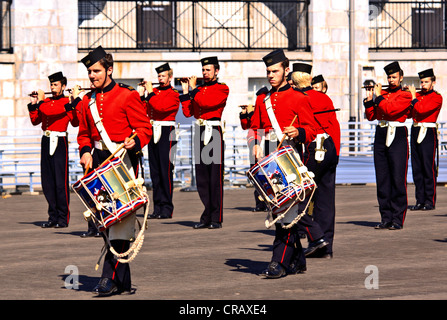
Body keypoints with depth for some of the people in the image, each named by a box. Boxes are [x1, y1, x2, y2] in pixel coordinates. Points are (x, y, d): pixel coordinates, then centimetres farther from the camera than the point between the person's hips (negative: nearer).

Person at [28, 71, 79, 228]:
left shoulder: (67, 103, -2)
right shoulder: (45, 102, 14)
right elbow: (35, 121, 17)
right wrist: (33, 104, 4)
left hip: (59, 142, -6)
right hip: (46, 142, 6)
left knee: (61, 182, -6)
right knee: (47, 182, 6)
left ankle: (63, 218, -1)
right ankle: (53, 217, 13)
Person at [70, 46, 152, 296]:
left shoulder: (128, 96, -4)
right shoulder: (87, 101, 13)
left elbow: (145, 128, -5)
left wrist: (135, 142, -26)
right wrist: (86, 151, 1)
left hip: (123, 160, -6)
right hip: (98, 162, 6)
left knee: (121, 220, -12)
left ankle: (111, 278, -13)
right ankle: (123, 281, 15)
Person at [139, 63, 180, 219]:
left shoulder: (173, 94, -4)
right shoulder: (154, 92, 15)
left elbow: (160, 107, -20)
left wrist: (150, 92, -13)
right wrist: (141, 96, 1)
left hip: (166, 134, -6)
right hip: (153, 134, 6)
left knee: (166, 171, -7)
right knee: (155, 171, 6)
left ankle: (167, 209, -5)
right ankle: (157, 207, 9)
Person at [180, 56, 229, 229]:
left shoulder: (222, 89, -1)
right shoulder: (199, 90, 17)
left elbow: (206, 103, -16)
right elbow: (188, 112, 10)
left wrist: (193, 88, -6)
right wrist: (185, 91, 6)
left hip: (214, 133, -6)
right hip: (200, 134, 6)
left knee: (215, 177, -5)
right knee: (201, 177, 6)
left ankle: (216, 219, -3)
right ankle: (206, 217, 11)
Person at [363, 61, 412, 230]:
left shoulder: (405, 96, -1)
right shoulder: (382, 93, 14)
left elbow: (390, 110, -16)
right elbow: (371, 116, 10)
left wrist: (379, 97, -8)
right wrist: (369, 100, -3)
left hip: (397, 137, -5)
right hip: (381, 136, 5)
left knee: (398, 180, -6)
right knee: (382, 179, 4)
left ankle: (397, 220, -4)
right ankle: (386, 218, 9)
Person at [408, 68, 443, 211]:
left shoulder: (437, 97, -4)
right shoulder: (417, 95, 15)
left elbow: (421, 109, -17)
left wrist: (413, 96, -6)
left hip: (428, 133, -6)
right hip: (415, 133, 6)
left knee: (428, 167, -6)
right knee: (417, 168, 5)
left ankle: (430, 201, -3)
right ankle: (420, 200, 10)